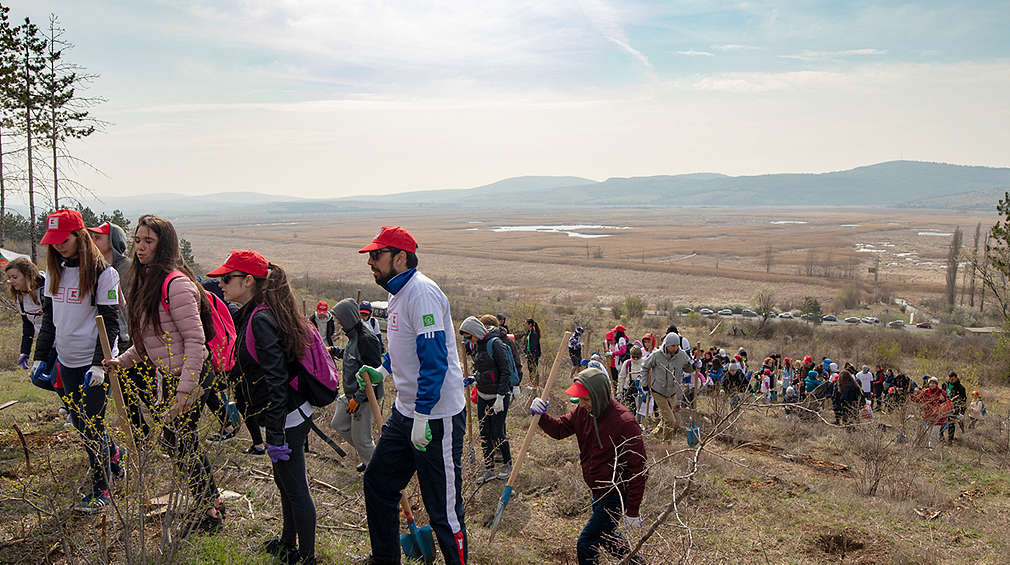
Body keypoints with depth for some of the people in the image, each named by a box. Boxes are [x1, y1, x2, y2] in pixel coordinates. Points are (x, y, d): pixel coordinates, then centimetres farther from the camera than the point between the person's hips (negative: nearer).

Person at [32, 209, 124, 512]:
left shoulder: (102, 272, -11)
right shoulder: (54, 270, 9)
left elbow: (110, 323, -12)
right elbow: (49, 316, 15)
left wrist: (100, 363, -18)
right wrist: (41, 357, 11)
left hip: (94, 361, -6)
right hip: (66, 361, 7)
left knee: (92, 425, -2)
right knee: (79, 421, 14)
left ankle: (100, 491, 12)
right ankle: (114, 453, 40)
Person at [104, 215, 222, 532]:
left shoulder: (176, 283, -20)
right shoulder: (147, 280, 11)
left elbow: (195, 339, -23)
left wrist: (184, 389, -26)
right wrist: (123, 360, 8)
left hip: (189, 376, -9)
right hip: (168, 376, 9)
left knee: (180, 446, 1)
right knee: (183, 445, 19)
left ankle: (208, 514, 18)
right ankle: (212, 502, 36)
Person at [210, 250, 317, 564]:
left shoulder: (261, 319, -21)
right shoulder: (252, 315, 9)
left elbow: (276, 379, -25)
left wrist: (276, 434, -24)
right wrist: (239, 403, 27)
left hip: (286, 418, -10)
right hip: (290, 414, 10)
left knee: (295, 489, 3)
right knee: (285, 484, 24)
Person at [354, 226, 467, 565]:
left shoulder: (421, 292, -19)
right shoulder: (397, 293, 13)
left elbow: (434, 359, -25)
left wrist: (422, 416, -25)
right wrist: (383, 372, 15)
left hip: (436, 416, -10)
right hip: (404, 411, 10)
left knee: (442, 508, -2)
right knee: (377, 483, 20)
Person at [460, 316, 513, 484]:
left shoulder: (495, 344, -16)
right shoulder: (476, 346, 8)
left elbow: (505, 371, -17)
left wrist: (500, 397, -19)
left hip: (499, 396, -7)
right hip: (483, 396, 7)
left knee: (498, 433, 1)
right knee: (484, 434, 7)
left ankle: (507, 465, 21)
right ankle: (489, 469, 16)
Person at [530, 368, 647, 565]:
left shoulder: (624, 423, -27)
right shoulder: (584, 411, -4)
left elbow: (638, 469, -23)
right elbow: (560, 429, 5)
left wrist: (632, 511, -20)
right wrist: (541, 416, -17)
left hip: (616, 496, -9)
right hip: (599, 493, 9)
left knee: (586, 545, -5)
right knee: (604, 535, 26)